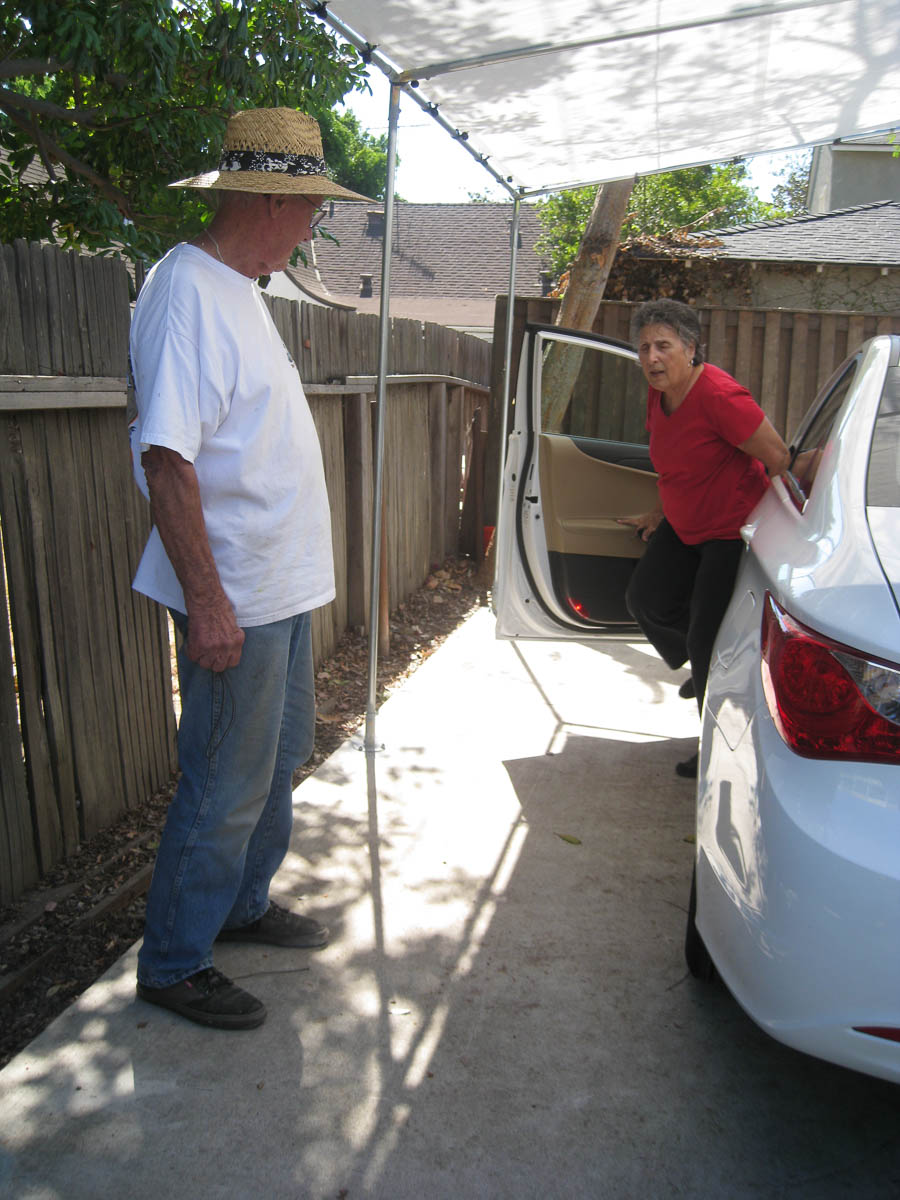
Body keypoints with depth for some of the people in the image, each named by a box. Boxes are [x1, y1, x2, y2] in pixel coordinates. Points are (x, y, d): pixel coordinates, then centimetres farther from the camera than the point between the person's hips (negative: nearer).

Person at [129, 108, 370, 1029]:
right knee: (227, 787, 2)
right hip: (235, 597, -10)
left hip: (283, 585, 10)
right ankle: (172, 963, 22)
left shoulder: (237, 287, 14)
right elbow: (166, 455, -25)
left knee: (281, 753, 21)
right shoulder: (186, 290, -17)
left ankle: (243, 905, 40)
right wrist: (207, 599, -26)